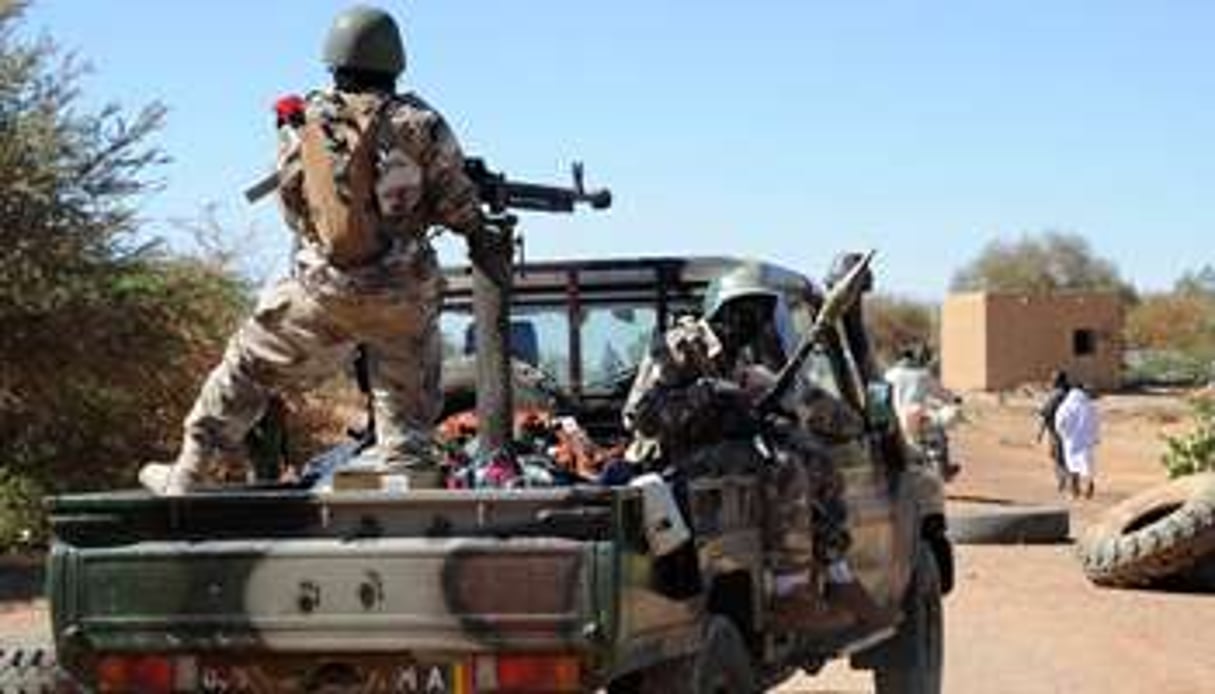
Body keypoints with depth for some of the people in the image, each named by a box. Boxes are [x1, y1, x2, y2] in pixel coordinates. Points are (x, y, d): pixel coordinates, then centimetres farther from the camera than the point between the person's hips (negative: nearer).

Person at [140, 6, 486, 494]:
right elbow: (459, 207, -3)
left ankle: (188, 474, 24)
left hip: (323, 291, 2)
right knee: (408, 411, 18)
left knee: (248, 366, 18)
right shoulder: (418, 123, -5)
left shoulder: (301, 124, 1)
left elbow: (293, 211, 9)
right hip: (404, 297, -1)